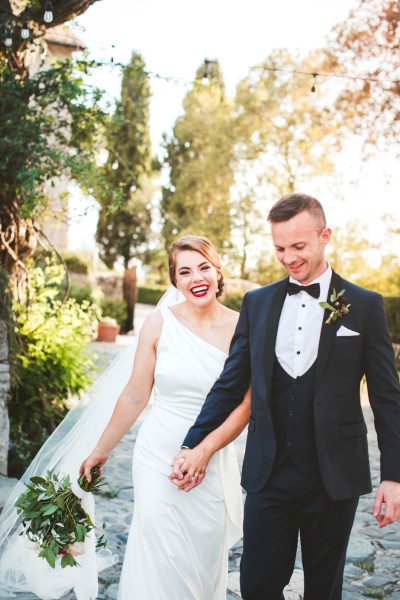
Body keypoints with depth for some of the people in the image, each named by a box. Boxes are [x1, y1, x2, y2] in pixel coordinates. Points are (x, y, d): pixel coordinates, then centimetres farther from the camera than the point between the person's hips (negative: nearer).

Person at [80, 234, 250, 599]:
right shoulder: (160, 323, -5)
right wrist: (102, 450, 7)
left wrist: (204, 451, -17)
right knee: (161, 560, -3)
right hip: (158, 456, -1)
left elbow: (245, 406, -5)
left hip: (214, 458, 1)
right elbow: (136, 396, 2)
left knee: (206, 559, 13)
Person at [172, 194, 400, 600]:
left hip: (334, 477, -1)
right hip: (268, 475, 2)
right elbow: (230, 384, 7)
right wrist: (192, 445, 1)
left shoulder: (364, 306, -2)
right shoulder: (257, 303, 5)